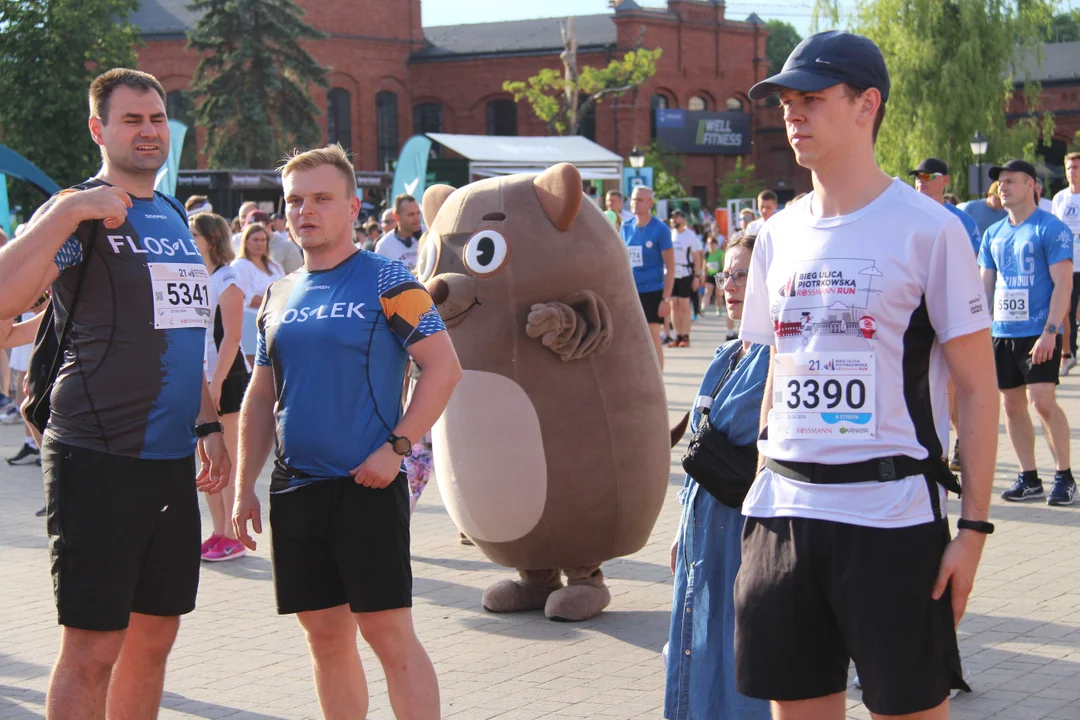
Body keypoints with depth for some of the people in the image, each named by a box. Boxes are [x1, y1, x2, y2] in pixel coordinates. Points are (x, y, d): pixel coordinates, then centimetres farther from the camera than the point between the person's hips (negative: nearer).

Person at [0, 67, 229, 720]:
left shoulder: (177, 219, 16)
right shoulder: (79, 214, -7)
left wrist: (208, 425, 19)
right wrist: (68, 212, -27)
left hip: (172, 459, 7)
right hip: (99, 461, -7)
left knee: (154, 636, 12)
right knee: (93, 646, -5)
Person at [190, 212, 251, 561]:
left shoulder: (226, 279, -10)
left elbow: (231, 337, -16)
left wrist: (216, 382, -20)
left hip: (224, 379, -8)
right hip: (199, 378, 8)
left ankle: (233, 538, 1)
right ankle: (218, 533, 16)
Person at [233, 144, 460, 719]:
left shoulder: (385, 281, -5)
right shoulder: (279, 296, 12)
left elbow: (444, 368, -10)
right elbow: (260, 397, 17)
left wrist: (395, 447, -17)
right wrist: (245, 487, 11)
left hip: (366, 485, -6)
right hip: (294, 490, 6)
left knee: (389, 633, -6)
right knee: (326, 638, 10)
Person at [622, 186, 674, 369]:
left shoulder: (660, 229, -7)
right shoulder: (626, 227, 7)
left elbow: (670, 266, -7)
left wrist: (666, 298, -13)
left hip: (652, 292, -5)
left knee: (653, 340, -3)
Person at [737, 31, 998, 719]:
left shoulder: (928, 229, -6)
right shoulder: (780, 235, 11)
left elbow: (978, 389, -5)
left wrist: (974, 527, -10)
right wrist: (767, 492, 14)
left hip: (892, 511, -5)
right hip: (786, 509, 5)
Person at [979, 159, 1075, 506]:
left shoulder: (1051, 228, -6)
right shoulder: (994, 234, 13)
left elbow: (1063, 284, -10)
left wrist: (1050, 332, -18)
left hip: (1039, 332, -6)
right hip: (1002, 332, 6)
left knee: (1042, 400, -13)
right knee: (1012, 405, 6)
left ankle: (1064, 477, -1)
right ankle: (1029, 479, 15)